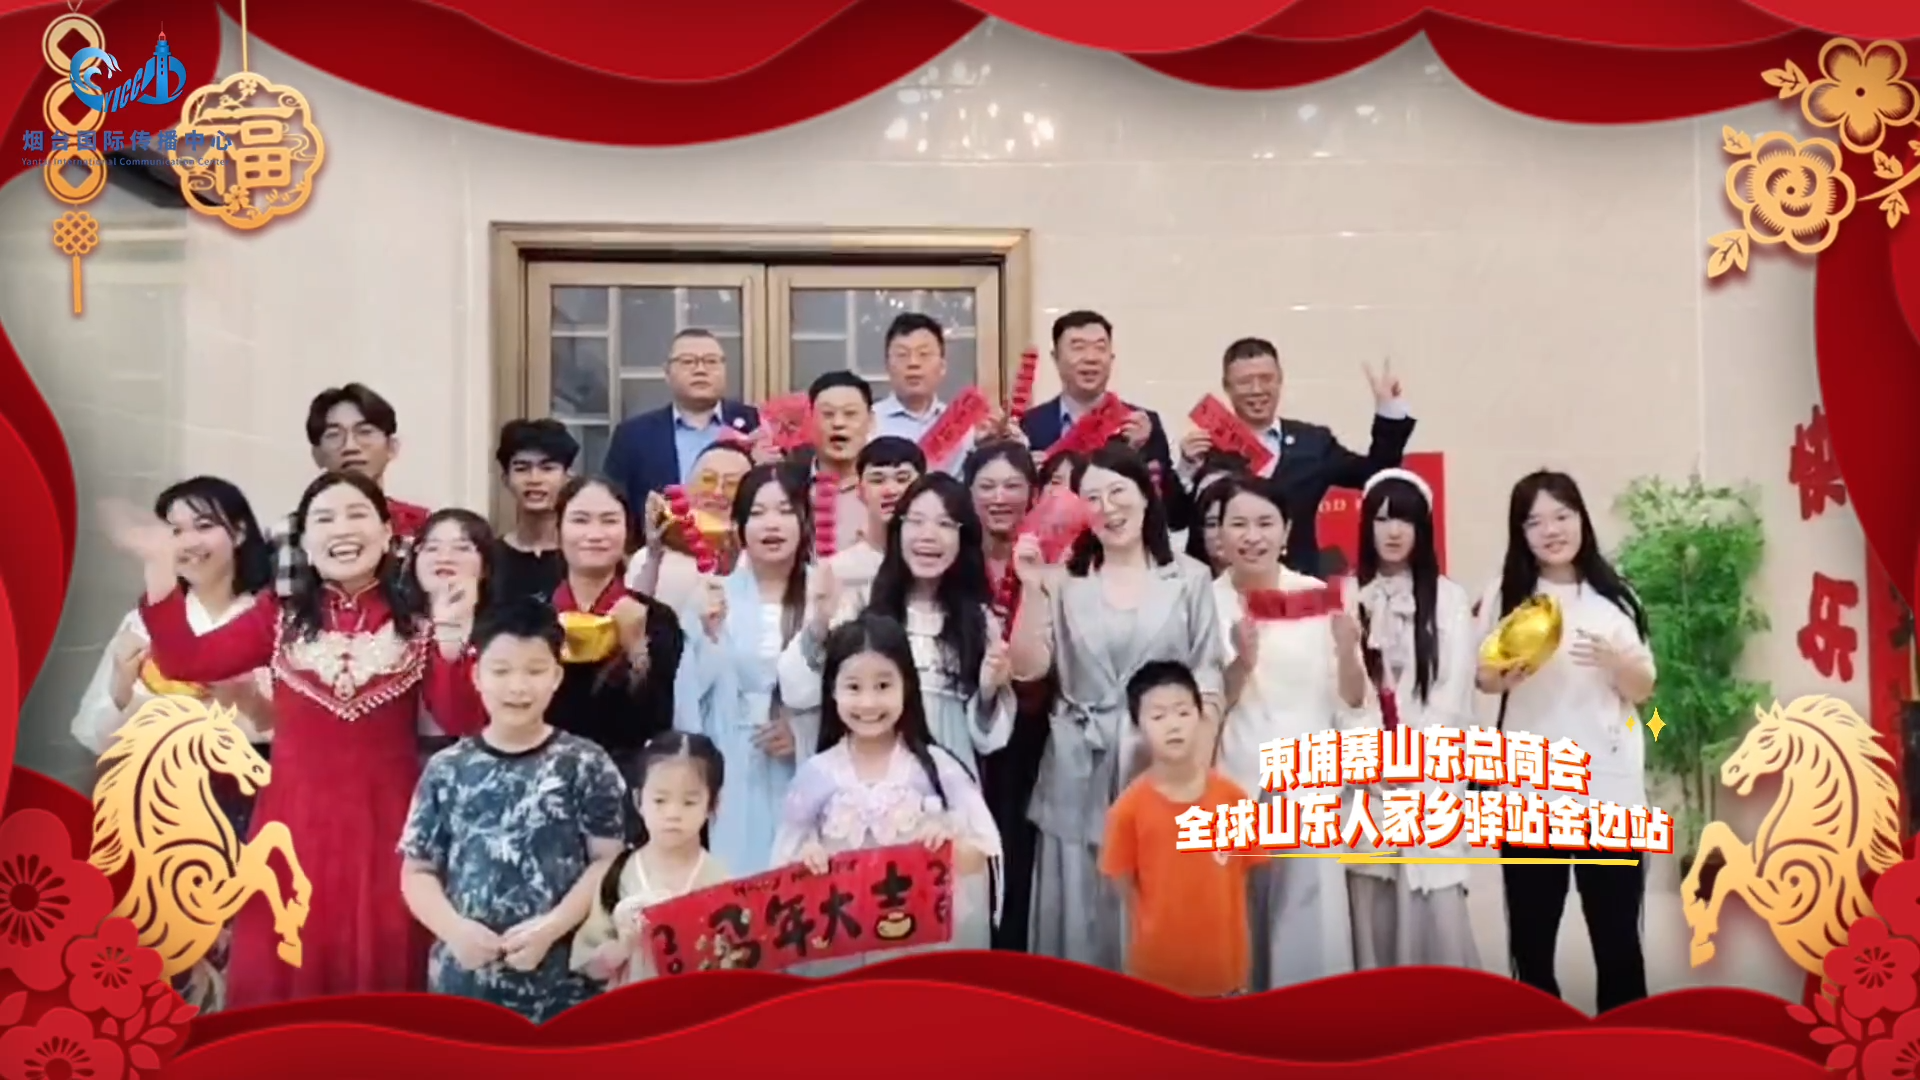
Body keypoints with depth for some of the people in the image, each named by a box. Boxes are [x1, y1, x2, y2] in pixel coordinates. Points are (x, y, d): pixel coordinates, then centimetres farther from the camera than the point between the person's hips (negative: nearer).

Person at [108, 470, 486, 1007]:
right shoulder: (280, 619, 7)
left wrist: (452, 639, -20)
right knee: (287, 972, 7)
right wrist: (161, 567, -10)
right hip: (297, 820, 1)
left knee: (383, 968, 7)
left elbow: (461, 723, -5)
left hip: (384, 821, -1)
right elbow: (185, 661, -3)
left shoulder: (416, 624, 2)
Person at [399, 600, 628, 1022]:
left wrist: (550, 928, -15)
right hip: (464, 977, 2)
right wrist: (454, 928, -11)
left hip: (560, 981, -1)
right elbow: (418, 870, 5)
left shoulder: (585, 765, -3)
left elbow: (608, 861, -5)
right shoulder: (447, 770, 2)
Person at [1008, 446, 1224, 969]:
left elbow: (1209, 674, 4)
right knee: (1081, 917, 5)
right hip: (1081, 777, 1)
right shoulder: (1065, 582, 5)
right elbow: (1028, 669, -2)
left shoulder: (1190, 577, 5)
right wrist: (1032, 588, -11)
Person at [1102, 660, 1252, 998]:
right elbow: (1126, 886, -5)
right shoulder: (1130, 807, -15)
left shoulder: (1233, 798, -9)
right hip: (1158, 967, -2)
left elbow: (1243, 873, 2)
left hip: (1223, 963, 2)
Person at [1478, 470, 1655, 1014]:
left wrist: (1615, 661, -16)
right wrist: (1509, 672, -15)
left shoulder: (1613, 596, 6)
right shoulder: (1505, 595, 4)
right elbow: (1484, 678, 7)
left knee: (1617, 930, 3)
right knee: (1531, 930, 4)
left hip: (1607, 788, 0)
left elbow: (1643, 691, 6)